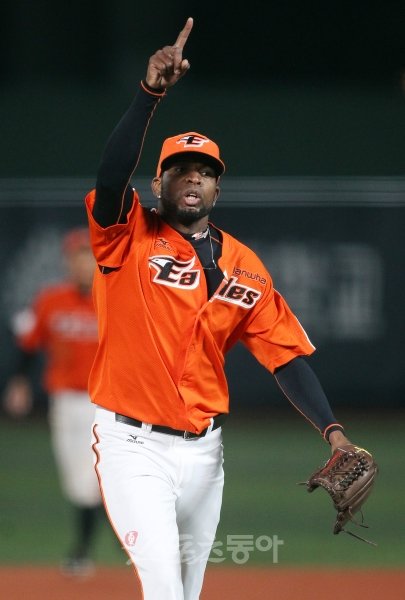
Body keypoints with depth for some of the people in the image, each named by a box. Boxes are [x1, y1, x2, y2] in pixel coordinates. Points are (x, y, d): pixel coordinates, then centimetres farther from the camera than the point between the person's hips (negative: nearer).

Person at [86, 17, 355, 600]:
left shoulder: (245, 267, 6)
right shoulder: (130, 238, -4)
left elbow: (286, 353, 0)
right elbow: (112, 173, -25)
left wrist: (331, 428, -13)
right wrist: (150, 94, -35)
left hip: (203, 447, 5)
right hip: (133, 443, -5)